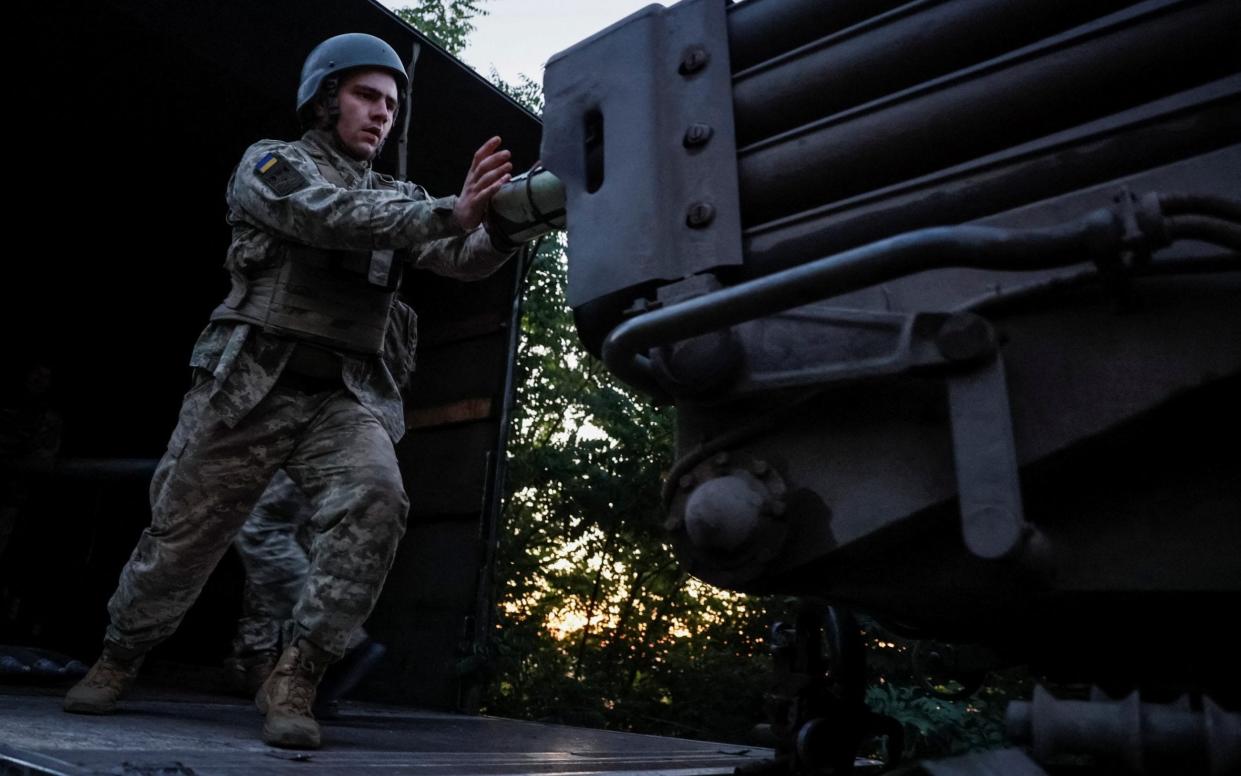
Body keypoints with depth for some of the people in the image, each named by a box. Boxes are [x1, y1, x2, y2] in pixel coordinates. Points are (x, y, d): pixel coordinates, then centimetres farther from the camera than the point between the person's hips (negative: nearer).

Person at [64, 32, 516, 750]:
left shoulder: (398, 198, 16)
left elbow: (463, 259, -1)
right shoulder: (272, 164, 4)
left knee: (376, 500, -25)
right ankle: (119, 658, 35)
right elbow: (326, 215, -19)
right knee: (184, 530, 8)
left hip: (346, 398, 3)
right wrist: (451, 213, -32)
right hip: (248, 385, -2)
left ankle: (295, 679, -15)